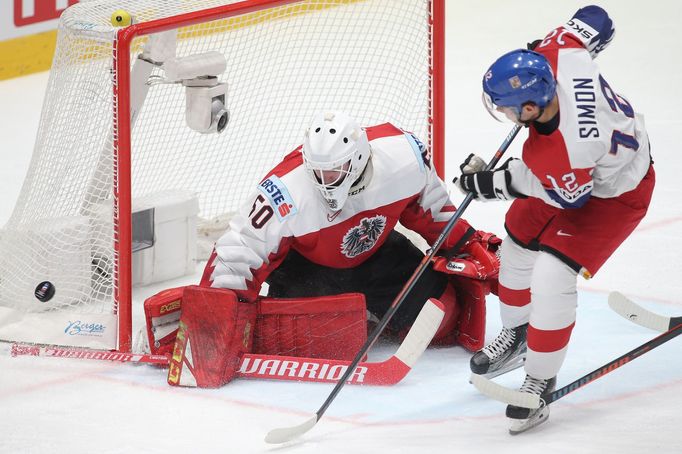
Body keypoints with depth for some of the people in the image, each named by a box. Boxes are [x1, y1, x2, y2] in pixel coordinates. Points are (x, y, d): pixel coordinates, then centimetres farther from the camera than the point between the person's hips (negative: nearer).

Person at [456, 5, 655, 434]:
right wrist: (541, 47, 5)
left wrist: (491, 183, -17)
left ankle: (541, 381, 5)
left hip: (613, 195, -9)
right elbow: (595, 19, -11)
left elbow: (566, 194, -24)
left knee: (550, 279, -16)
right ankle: (517, 335, 44)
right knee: (518, 247, 18)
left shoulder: (562, 153, -44)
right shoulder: (557, 57, -30)